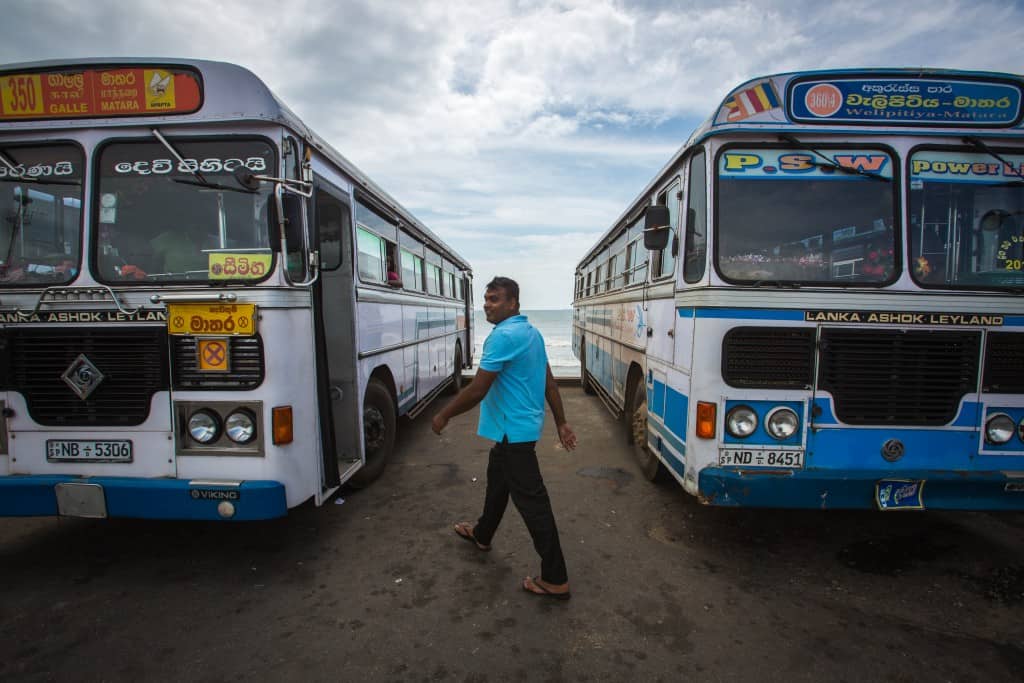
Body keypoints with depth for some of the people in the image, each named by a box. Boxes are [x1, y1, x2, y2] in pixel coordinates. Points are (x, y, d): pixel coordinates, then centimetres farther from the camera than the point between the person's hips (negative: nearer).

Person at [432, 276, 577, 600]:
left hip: (514, 430, -10)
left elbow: (477, 390, -23)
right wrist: (562, 424, 16)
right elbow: (550, 384, 12)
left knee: (532, 502, -2)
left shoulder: (503, 336, -21)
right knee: (497, 481, 27)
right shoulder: (531, 332, 10)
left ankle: (555, 580, 8)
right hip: (514, 427, 10)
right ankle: (481, 534, 50)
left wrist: (444, 415, -9)